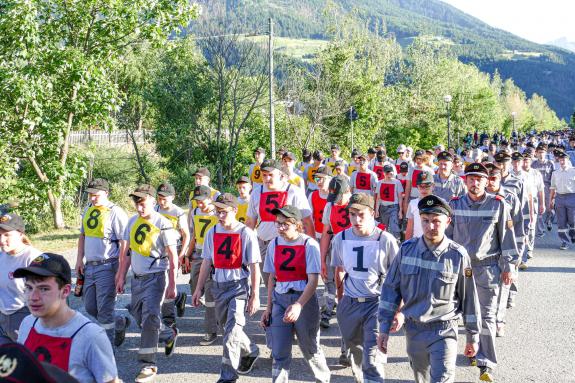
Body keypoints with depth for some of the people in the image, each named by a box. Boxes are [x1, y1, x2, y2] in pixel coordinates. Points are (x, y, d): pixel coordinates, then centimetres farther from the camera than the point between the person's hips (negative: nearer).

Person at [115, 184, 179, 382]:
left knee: (150, 319, -10)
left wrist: (172, 285, -14)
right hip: (137, 278, 7)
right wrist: (121, 276, 12)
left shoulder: (163, 225, -12)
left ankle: (148, 365, -1)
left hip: (156, 277, -7)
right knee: (140, 318, 15)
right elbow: (127, 251, 14)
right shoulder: (133, 222, 6)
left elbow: (173, 256, -11)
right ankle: (169, 335, 40)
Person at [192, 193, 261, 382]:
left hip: (239, 286, -6)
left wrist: (255, 296, -10)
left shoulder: (246, 233, -10)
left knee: (231, 332, -11)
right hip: (219, 285, 6)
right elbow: (207, 262, 12)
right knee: (227, 326, 18)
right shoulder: (212, 233, 5)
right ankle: (250, 350, 45)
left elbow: (254, 267, -9)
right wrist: (198, 289, 12)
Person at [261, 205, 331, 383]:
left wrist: (298, 305, -27)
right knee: (279, 353, 0)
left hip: (304, 299, -3)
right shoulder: (274, 244, 4)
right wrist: (269, 307, 9)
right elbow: (272, 278, 10)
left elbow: (313, 280, -15)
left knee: (310, 348, 13)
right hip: (280, 299, 3)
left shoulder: (309, 245, -11)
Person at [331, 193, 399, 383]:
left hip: (377, 303, -4)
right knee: (356, 352, 20)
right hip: (350, 304, 4)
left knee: (372, 360, -11)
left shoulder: (386, 240, -12)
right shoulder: (340, 238, -2)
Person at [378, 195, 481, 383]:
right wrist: (384, 328, 1)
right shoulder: (407, 249, -4)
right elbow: (391, 289, 3)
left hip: (444, 332, -3)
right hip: (413, 330, 4)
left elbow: (469, 298, -2)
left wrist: (473, 337, 4)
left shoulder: (458, 255, -11)